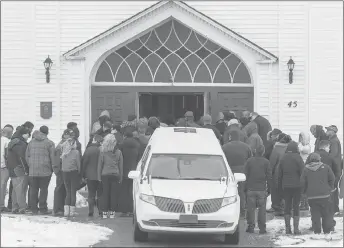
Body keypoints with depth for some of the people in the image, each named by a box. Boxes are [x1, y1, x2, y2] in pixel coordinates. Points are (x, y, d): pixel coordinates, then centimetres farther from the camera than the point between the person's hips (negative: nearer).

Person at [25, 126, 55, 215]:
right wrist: (53, 168, 6)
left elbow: (27, 156, 12)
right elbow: (53, 157, -5)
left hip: (32, 171, 4)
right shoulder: (49, 143, -4)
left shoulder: (31, 142, 11)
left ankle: (33, 208, 8)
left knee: (33, 190, 7)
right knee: (44, 189, 0)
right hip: (45, 171, -4)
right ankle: (43, 208, 0)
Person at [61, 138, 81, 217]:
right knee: (73, 192, 3)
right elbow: (78, 164, -7)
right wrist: (79, 172, 3)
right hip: (73, 172, -4)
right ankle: (72, 211, 3)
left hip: (64, 173, 4)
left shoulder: (64, 153, 3)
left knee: (68, 192, 12)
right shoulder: (76, 152, -9)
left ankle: (66, 210, 5)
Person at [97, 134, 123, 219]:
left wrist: (99, 176, 6)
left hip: (105, 175, -1)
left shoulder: (103, 152, -3)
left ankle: (104, 212, 3)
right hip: (115, 175, 1)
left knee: (105, 193, 5)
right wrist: (120, 177, 10)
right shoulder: (118, 152, 1)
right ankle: (112, 212, 2)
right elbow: (121, 166, 5)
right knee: (114, 194, 3)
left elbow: (100, 165, 0)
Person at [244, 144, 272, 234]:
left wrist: (245, 188, 8)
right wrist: (269, 189, 10)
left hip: (251, 189, 0)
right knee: (262, 208, 4)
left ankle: (251, 226, 4)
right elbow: (269, 177, 2)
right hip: (262, 189, 0)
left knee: (251, 208, 5)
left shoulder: (249, 161, 1)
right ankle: (262, 228, 3)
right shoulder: (266, 162, 0)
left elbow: (246, 175, 3)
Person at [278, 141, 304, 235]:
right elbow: (302, 172, -10)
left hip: (285, 186, 4)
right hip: (297, 185, -4)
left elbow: (279, 174, 9)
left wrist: (280, 188, 15)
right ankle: (296, 229, -1)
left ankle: (287, 228, 8)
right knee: (296, 206, 1)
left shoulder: (283, 158, 6)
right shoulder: (297, 157, -9)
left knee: (287, 206, 10)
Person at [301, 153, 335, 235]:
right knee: (326, 213, 9)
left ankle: (317, 230, -1)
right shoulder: (325, 167, 0)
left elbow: (302, 183, 1)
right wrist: (330, 188, 17)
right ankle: (327, 230, 8)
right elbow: (332, 178, 3)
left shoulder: (306, 170, 1)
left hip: (312, 196, 1)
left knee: (315, 213, 5)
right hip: (325, 194, -1)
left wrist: (306, 191, 16)